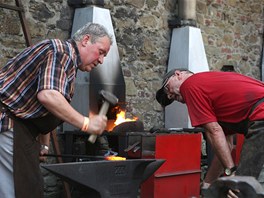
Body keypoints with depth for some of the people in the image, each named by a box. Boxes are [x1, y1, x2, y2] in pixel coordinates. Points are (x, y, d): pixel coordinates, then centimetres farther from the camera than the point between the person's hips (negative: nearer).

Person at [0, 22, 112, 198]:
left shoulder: (69, 60, 19)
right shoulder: (62, 51, -13)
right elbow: (47, 95, -30)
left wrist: (44, 144, 29)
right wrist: (85, 123, -25)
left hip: (20, 126, 10)